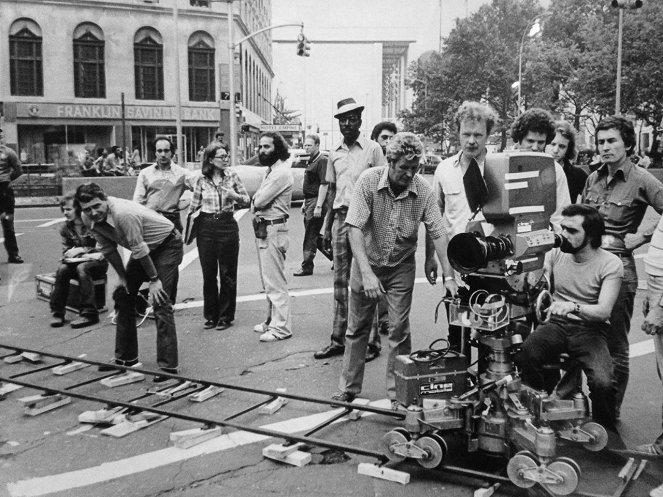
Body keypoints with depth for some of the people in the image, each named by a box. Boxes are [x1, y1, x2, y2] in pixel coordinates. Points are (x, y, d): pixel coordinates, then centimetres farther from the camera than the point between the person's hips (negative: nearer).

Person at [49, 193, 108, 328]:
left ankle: (89, 313, -32)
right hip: (76, 261, 5)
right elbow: (66, 252, 10)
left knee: (82, 268, -34)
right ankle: (57, 312, -18)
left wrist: (82, 250, -20)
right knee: (62, 269, -25)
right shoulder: (66, 228, 6)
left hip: (97, 262, -4)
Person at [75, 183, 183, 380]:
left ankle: (168, 366, -15)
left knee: (160, 303, -17)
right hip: (144, 248, 9)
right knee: (123, 294, 9)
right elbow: (108, 249, 2)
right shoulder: (88, 219, -12)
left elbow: (140, 250, -28)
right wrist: (122, 277, 3)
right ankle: (125, 357, 23)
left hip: (167, 244, -8)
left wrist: (154, 280, -20)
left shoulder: (123, 214, -36)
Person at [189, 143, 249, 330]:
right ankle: (211, 315, 20)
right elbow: (195, 204, 12)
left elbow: (246, 200, 4)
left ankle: (226, 316, 15)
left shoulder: (232, 176, -1)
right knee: (208, 275, 7)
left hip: (227, 226, -1)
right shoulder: (201, 180, 0)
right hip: (206, 227, 1)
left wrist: (234, 195, -15)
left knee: (227, 274, 4)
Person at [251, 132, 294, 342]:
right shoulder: (270, 170, 16)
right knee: (269, 280, 17)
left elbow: (259, 200, -19)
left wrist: (255, 201, 0)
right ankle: (272, 319, 28)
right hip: (263, 229, 10)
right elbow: (257, 201, 14)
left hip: (273, 230, -10)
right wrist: (256, 210, -4)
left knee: (275, 282, -5)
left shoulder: (281, 172, -16)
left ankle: (281, 327, 1)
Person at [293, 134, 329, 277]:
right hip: (309, 201, 10)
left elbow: (324, 185, -20)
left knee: (310, 236, -7)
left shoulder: (322, 161, -13)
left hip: (317, 201, -10)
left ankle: (307, 267, -3)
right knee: (310, 235, 12)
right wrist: (305, 203, 23)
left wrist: (318, 206, -24)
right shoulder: (311, 161, 18)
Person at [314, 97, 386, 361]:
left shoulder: (373, 149, -2)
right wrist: (327, 226, 15)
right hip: (340, 217, 5)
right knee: (340, 281, 8)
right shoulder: (335, 153, 13)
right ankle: (338, 339, 16)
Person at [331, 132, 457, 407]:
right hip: (367, 262, 0)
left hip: (402, 267, 0)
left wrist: (449, 276, -18)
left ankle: (398, 392, 15)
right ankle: (347, 389, 22)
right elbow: (355, 227, -24)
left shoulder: (423, 190, -16)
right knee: (357, 328, 9)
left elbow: (437, 234, -12)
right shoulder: (369, 180, -20)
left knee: (400, 330, 0)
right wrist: (367, 273, -32)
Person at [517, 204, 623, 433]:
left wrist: (573, 307, -37)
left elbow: (603, 311, -18)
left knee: (602, 383, -29)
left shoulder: (610, 264, -8)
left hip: (590, 328, -2)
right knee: (525, 354, -30)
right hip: (557, 324, 3)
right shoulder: (556, 253, 5)